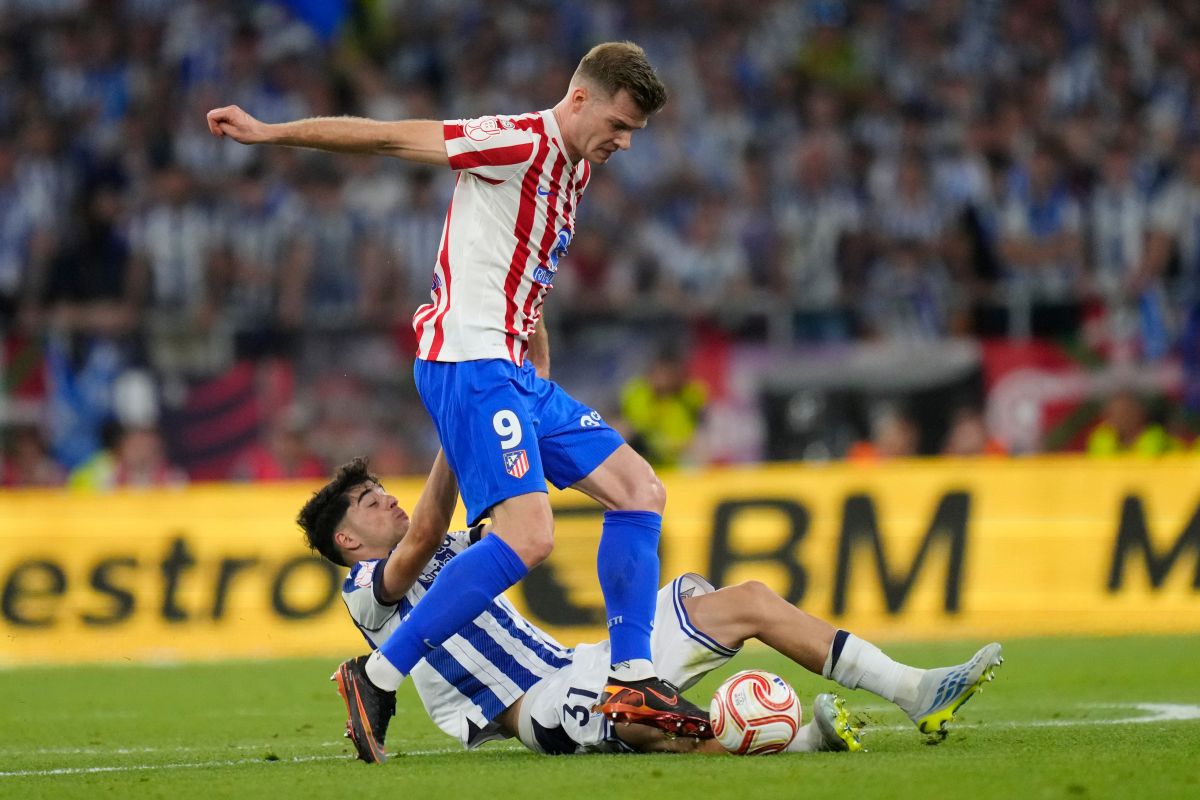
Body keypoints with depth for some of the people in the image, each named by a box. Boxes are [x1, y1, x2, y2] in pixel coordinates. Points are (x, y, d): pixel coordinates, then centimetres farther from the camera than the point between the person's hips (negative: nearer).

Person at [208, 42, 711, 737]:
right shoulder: (522, 143, -11)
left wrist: (542, 371, 25)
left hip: (512, 370, 10)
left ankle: (632, 684, 9)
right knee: (528, 535, -21)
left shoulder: (572, 170, 19)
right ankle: (378, 679, -16)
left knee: (641, 491, 9)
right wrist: (270, 133, -11)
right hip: (468, 361, -10)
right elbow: (391, 137, -11)